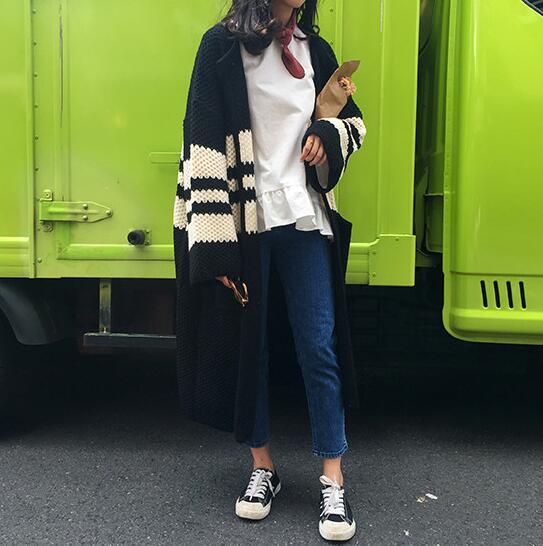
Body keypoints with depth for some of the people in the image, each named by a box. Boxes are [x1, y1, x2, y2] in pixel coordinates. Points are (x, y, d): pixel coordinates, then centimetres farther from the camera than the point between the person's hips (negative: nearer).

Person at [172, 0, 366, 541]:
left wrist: (328, 136, -3)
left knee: (320, 346, 1)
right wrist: (215, 245, -16)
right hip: (243, 221, -3)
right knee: (246, 344, 7)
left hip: (304, 218, 3)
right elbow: (204, 147, -9)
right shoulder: (223, 45, -2)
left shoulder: (314, 49, 12)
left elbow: (353, 119, 23)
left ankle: (333, 482, 14)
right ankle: (262, 466, 26)